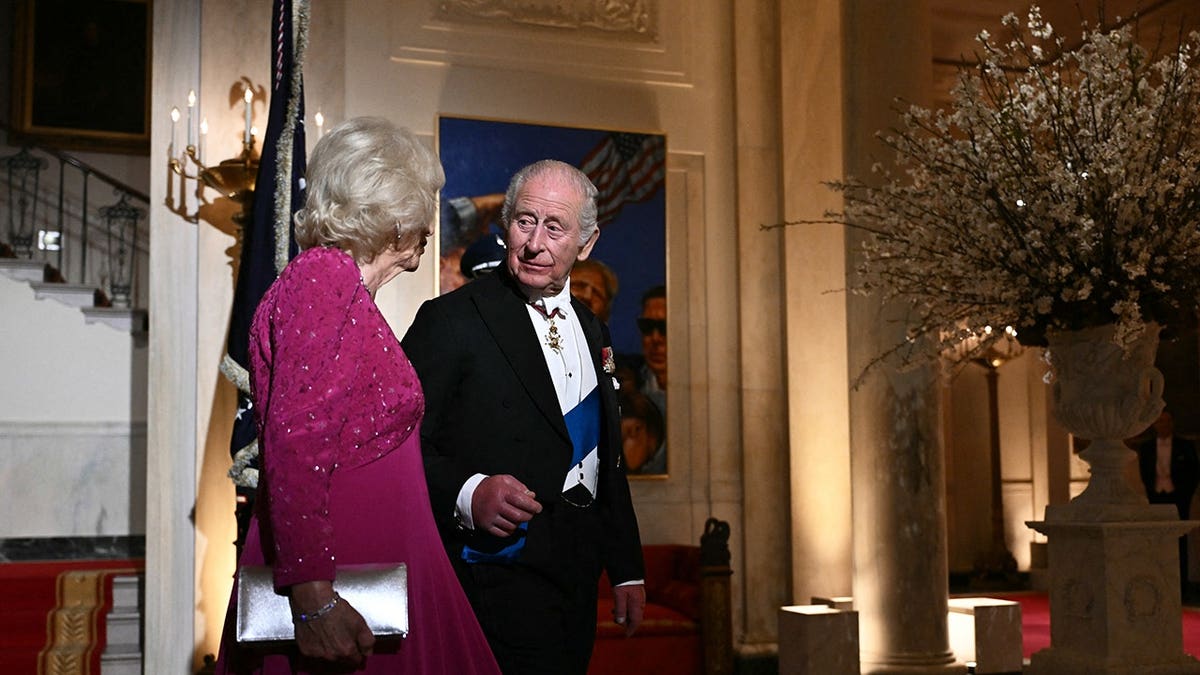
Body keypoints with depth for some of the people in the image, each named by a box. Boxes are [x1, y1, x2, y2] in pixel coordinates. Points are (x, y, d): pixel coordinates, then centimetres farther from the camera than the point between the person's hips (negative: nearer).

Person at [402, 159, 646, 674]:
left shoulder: (590, 329, 15)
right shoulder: (450, 320, -8)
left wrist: (626, 571, 17)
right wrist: (466, 494, -31)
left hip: (577, 574, 7)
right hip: (500, 570, -7)